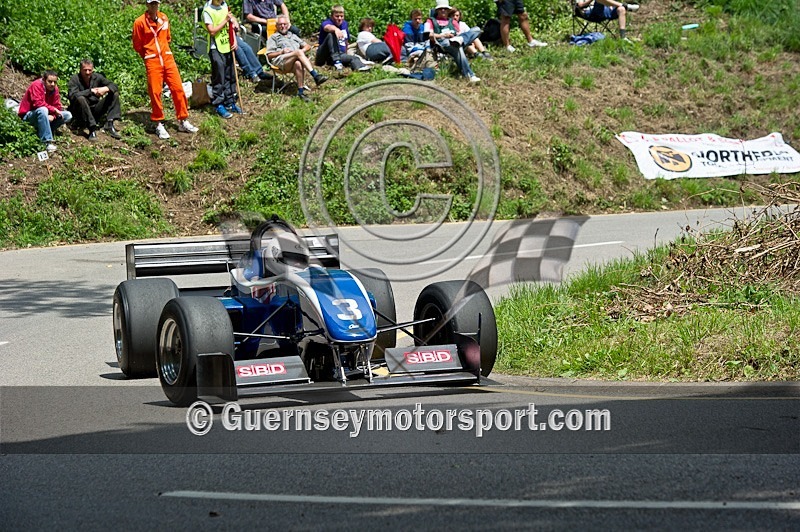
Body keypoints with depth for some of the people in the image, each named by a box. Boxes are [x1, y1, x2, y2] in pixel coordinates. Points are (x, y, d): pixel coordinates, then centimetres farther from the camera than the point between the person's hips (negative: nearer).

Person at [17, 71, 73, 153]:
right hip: (28, 115, -7)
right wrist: (53, 109, -26)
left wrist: (52, 116, -23)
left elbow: (57, 106, -1)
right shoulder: (37, 85, -19)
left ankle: (41, 132, -11)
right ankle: (47, 142, -44)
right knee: (42, 110, -41)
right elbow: (37, 103, -31)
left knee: (68, 115, -5)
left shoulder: (54, 88, 0)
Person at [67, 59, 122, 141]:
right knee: (80, 99, -36)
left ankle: (109, 125, -17)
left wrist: (106, 89, -23)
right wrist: (91, 91, -28)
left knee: (115, 94, -6)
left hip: (95, 111, 5)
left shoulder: (97, 77, 2)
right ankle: (92, 129, -36)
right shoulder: (74, 79, -11)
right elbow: (72, 95, -27)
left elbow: (114, 86, 1)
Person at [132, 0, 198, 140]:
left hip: (168, 58, 4)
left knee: (178, 89, 3)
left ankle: (183, 121, 12)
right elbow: (137, 45, 2)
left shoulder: (164, 18, 7)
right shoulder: (140, 22, -7)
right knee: (155, 92, -3)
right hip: (152, 62, -4)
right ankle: (159, 125, 7)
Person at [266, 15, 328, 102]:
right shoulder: (273, 38, 27)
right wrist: (282, 52, -2)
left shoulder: (293, 36, 38)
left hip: (297, 59, 3)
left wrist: (302, 50, 6)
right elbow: (269, 56, 14)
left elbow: (308, 46, 29)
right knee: (298, 52, -35)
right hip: (281, 61, -3)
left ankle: (301, 91, -48)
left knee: (298, 64, -39)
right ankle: (315, 76, -49)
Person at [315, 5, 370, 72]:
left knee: (354, 58, -21)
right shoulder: (327, 22, -11)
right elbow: (327, 27, -38)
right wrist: (336, 29, -60)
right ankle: (336, 61, -43)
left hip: (340, 55, 6)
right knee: (331, 35, -31)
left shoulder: (344, 24, 12)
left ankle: (360, 67, -55)